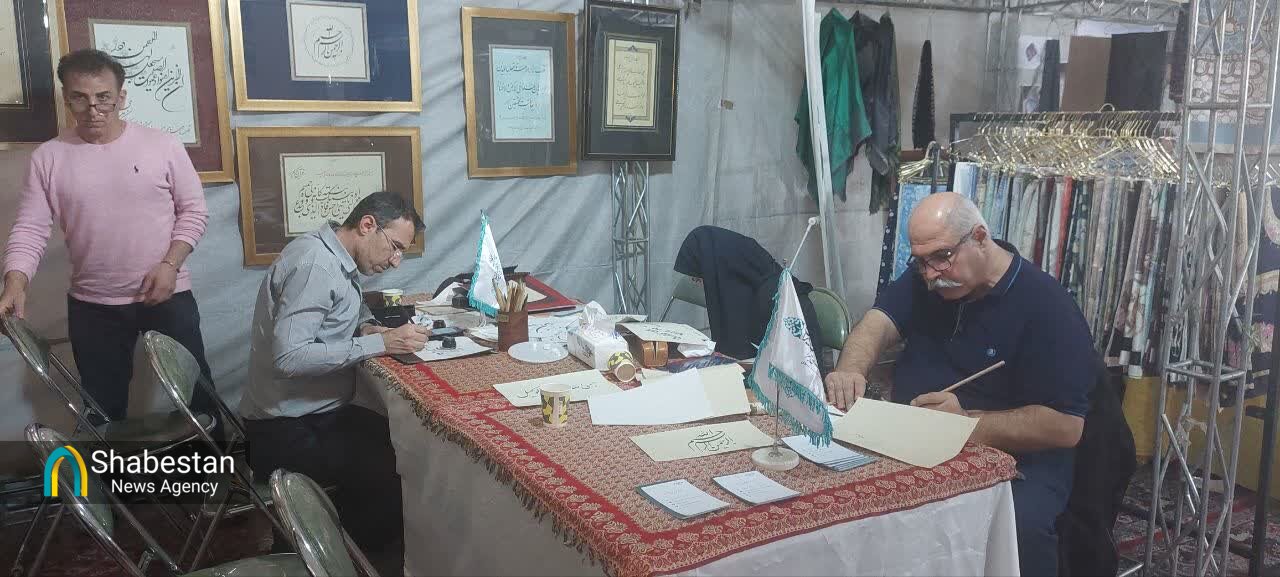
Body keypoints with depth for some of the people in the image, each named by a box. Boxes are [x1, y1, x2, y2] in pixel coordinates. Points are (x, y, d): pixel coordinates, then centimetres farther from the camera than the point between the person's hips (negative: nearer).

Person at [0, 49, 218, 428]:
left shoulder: (162, 145, -5)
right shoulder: (48, 157, -2)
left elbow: (193, 211, -2)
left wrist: (170, 264, -14)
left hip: (168, 296, -1)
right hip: (92, 306, 2)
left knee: (194, 388, 8)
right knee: (103, 405, 14)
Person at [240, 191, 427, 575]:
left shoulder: (337, 259, 8)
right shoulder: (314, 263, -22)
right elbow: (289, 357, -30)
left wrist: (368, 327, -1)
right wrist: (380, 344, -27)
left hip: (319, 413, 10)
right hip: (286, 431, -10)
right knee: (392, 474, -19)